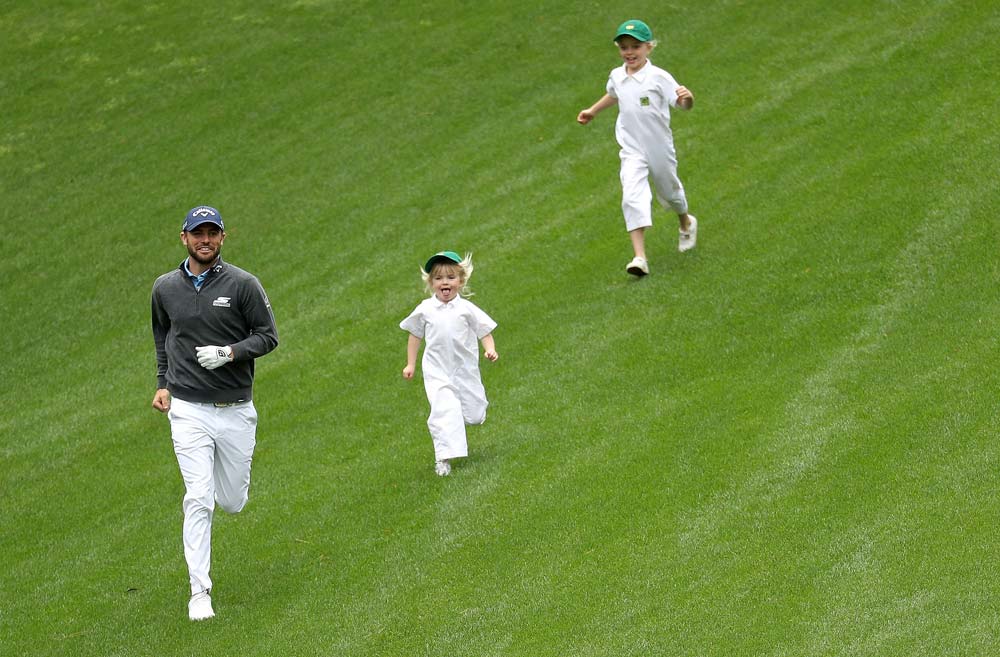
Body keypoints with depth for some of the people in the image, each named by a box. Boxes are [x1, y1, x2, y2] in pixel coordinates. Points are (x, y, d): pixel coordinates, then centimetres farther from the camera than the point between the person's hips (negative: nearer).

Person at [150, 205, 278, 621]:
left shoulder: (243, 285, -4)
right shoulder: (165, 288, 4)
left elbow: (267, 336, -2)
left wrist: (229, 353, -18)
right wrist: (162, 383, 13)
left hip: (236, 410, 0)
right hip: (188, 411, 0)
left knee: (232, 502, 8)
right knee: (198, 500, -10)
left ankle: (228, 477, 46)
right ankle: (199, 592, -7)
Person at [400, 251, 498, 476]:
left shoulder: (466, 309, -5)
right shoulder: (425, 310, -1)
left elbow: (484, 331, 0)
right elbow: (415, 335, 12)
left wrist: (490, 349, -19)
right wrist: (410, 364, 12)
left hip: (465, 370, 1)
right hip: (437, 371, -1)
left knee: (474, 415, 10)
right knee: (443, 411, -17)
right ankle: (443, 457, -16)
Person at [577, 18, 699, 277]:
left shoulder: (658, 77, -18)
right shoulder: (617, 76, -1)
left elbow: (682, 104, -26)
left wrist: (687, 98, -47)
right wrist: (593, 111, 27)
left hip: (659, 148, -2)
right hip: (632, 151, 2)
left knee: (669, 191, 21)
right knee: (633, 197, -17)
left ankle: (686, 224, 55)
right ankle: (640, 257, -22)